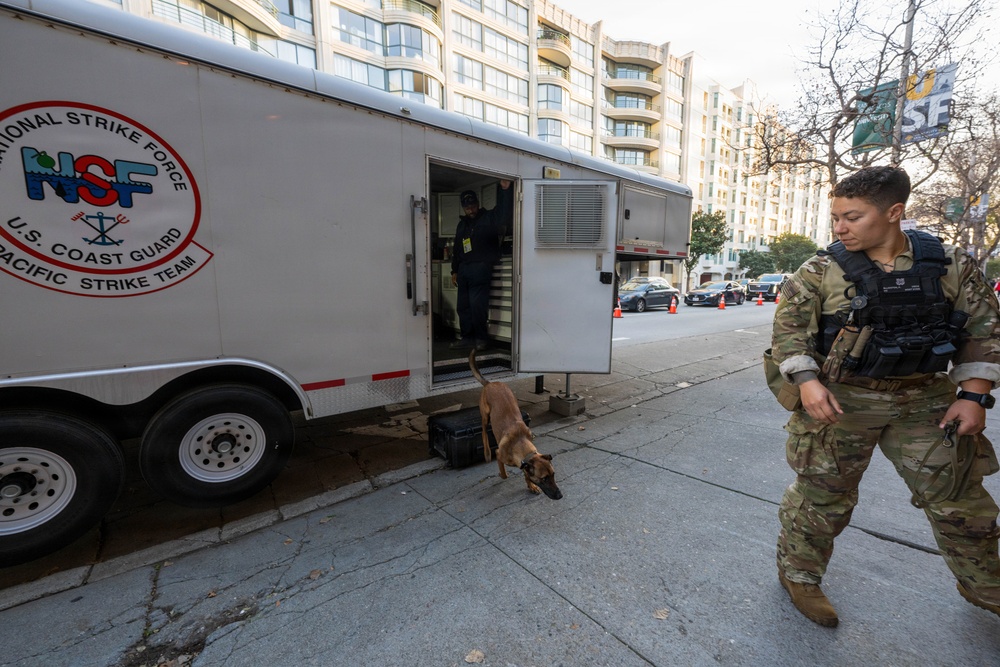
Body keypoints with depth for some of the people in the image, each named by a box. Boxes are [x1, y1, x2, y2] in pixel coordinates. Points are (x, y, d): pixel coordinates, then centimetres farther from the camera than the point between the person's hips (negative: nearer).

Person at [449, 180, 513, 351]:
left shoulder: (489, 218, 1)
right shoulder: (462, 224, 20)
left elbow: (504, 212, -18)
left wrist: (506, 190, -29)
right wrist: (454, 270, 19)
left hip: (481, 268, -7)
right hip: (463, 270, 7)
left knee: (477, 306, -11)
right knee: (463, 307, 6)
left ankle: (481, 338, 5)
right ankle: (468, 338, 16)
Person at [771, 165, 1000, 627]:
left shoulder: (952, 265, 0)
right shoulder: (820, 271, -9)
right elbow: (789, 329, -10)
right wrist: (808, 381, -22)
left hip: (925, 400, 4)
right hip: (839, 400, -3)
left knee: (959, 498, 17)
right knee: (823, 495, 6)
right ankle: (798, 573, 27)